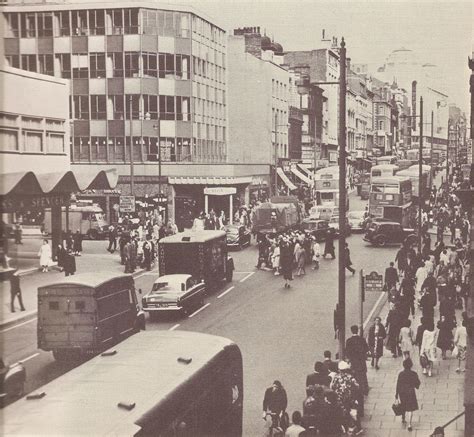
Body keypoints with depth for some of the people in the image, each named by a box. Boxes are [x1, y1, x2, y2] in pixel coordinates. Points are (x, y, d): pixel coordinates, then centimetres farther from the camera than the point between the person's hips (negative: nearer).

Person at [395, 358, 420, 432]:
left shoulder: (401, 374, -14)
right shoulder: (414, 374, -16)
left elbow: (398, 385, -9)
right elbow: (417, 383, -4)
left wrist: (397, 394, 1)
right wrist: (416, 386, 20)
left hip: (402, 393, 2)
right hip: (410, 393, -2)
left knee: (403, 407, 25)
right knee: (410, 409, 5)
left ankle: (403, 419, 45)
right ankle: (409, 425, 2)